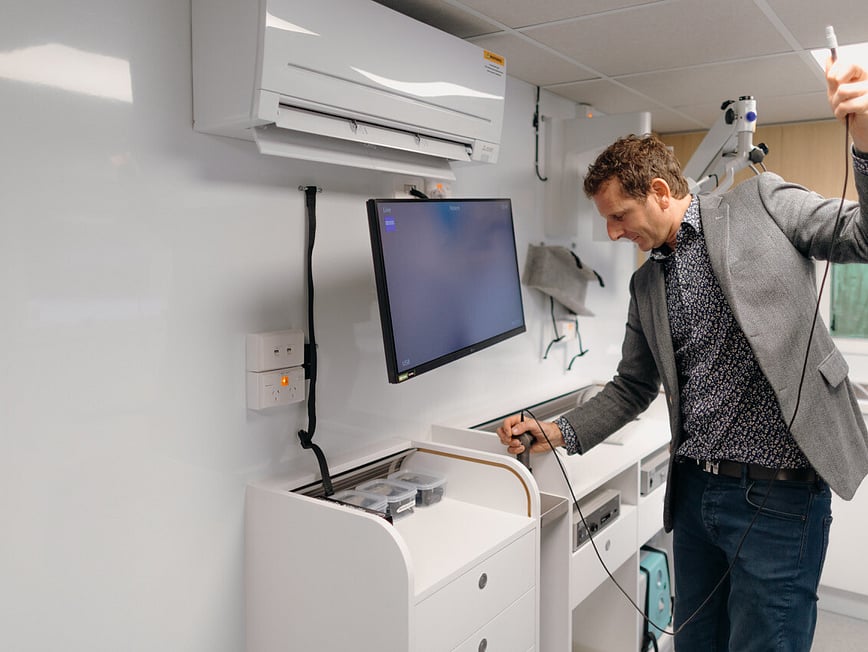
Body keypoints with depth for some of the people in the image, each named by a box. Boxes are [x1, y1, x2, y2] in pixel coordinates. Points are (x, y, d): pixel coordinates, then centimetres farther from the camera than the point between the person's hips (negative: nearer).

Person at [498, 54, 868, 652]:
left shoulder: (762, 202, -1)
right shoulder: (646, 284, 13)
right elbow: (633, 388, 16)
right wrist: (558, 433, 4)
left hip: (778, 496, -6)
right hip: (694, 490, 6)